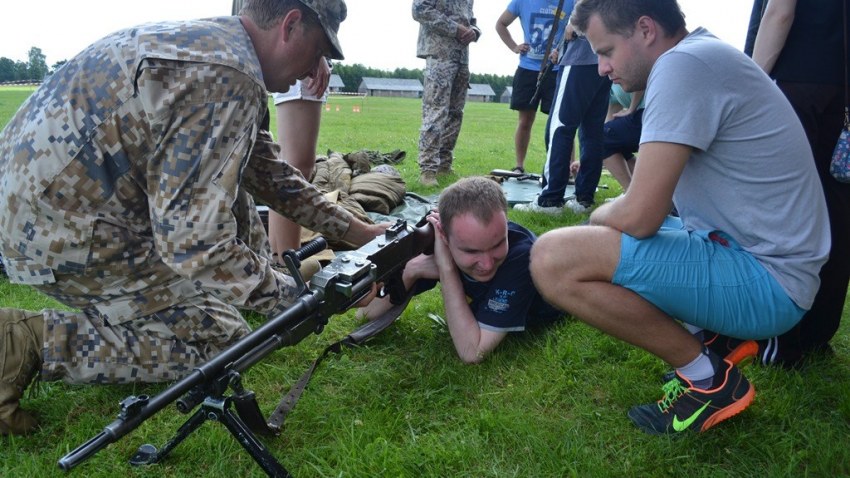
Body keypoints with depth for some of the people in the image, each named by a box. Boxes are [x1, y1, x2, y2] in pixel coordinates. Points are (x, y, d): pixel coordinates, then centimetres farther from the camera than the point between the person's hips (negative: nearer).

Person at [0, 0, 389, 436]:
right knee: (219, 339, -1)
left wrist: (358, 231, 16)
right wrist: (291, 297, -15)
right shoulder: (229, 78, -23)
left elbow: (268, 172, 16)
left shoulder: (212, 40, 9)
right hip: (60, 233, -10)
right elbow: (191, 240, -26)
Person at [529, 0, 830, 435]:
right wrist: (612, 215, 7)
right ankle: (713, 333, 13)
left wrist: (601, 216, -3)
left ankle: (709, 378, -5)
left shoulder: (683, 62, -19)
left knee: (553, 259, -22)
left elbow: (638, 216, -24)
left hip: (764, 278, -10)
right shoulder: (706, 58, 13)